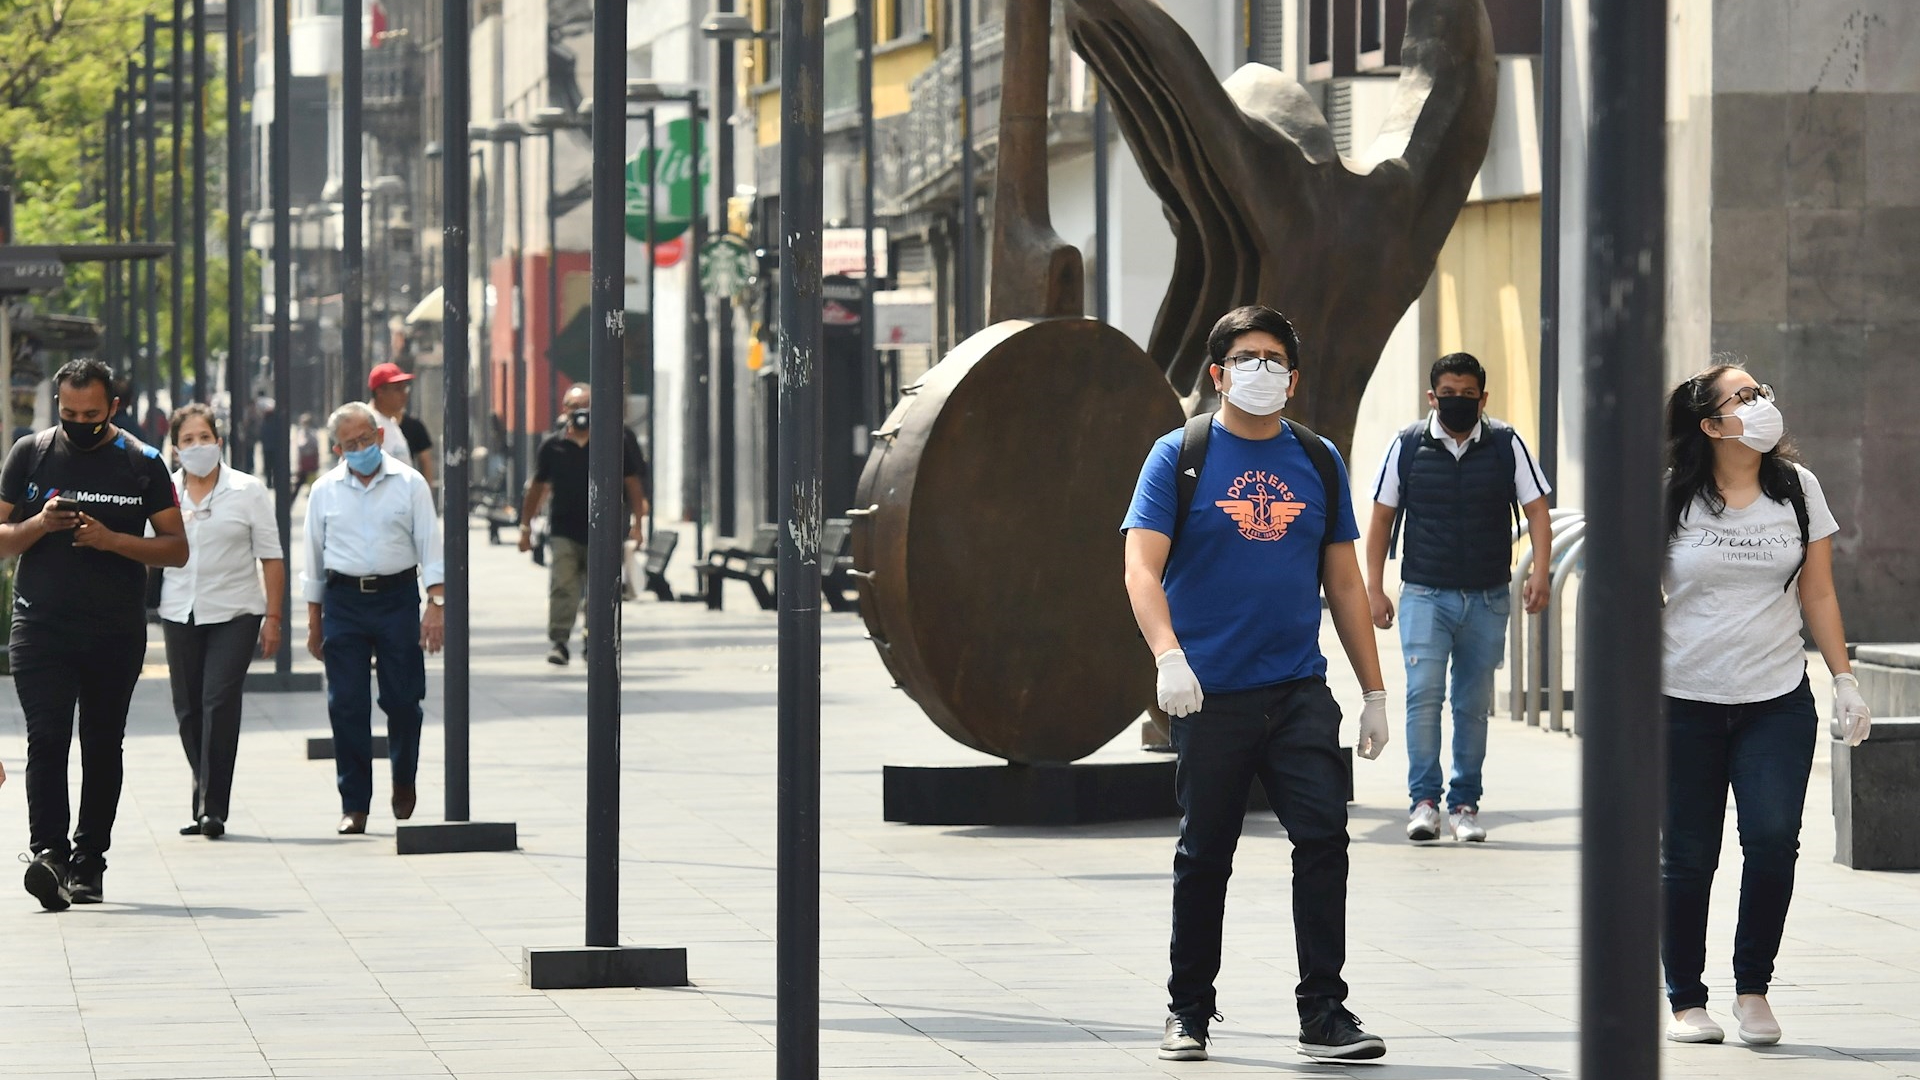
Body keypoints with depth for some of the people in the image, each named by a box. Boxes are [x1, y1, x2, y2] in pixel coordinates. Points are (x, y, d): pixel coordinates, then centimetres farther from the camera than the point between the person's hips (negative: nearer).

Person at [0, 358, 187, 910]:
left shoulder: (142, 462, 3)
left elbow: (177, 549, 2)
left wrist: (112, 539, -13)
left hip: (117, 632, 1)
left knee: (103, 746, 7)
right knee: (46, 739, -15)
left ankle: (89, 860, 16)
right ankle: (49, 854, -25)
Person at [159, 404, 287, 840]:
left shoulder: (248, 492, 2)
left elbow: (271, 557, 3)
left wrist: (273, 616, -2)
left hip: (234, 612, -3)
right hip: (180, 614, 3)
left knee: (220, 704, -13)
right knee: (188, 710, 5)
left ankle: (213, 808, -13)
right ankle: (205, 800, 18)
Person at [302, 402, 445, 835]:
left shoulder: (409, 483, 2)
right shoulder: (325, 490, 8)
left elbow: (429, 544, 0)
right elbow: (314, 558, 13)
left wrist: (436, 604, -11)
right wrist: (314, 621, 13)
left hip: (397, 594, -1)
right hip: (344, 600, 1)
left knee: (402, 698, 0)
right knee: (346, 705, -3)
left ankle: (404, 780, 27)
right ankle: (354, 804, 2)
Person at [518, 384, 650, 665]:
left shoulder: (615, 442, 2)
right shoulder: (553, 445, 4)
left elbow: (633, 484, 6)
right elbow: (537, 487, 12)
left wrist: (638, 524, -1)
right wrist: (526, 526, 13)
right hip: (563, 532, 0)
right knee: (562, 589, -13)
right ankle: (558, 642, -13)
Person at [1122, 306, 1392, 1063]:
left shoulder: (1318, 462, 11)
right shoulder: (1180, 457, 0)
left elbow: (1344, 582, 15)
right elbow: (1142, 567, -9)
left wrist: (1374, 692, 12)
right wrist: (1168, 655, -26)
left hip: (1299, 690, 2)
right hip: (1211, 695, -2)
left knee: (1323, 837, -11)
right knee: (1204, 857, 7)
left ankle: (1324, 1014, -6)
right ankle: (1188, 1012, 21)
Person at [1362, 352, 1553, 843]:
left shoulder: (1507, 445, 3)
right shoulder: (1407, 446, 2)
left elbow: (1537, 511, 4)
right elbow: (1381, 518, 7)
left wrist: (1540, 572, -11)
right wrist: (1374, 588, 2)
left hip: (1487, 599, 1)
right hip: (1425, 594, -1)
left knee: (1474, 704, 6)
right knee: (1424, 692, -14)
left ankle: (1465, 804, 14)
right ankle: (1423, 800, -9)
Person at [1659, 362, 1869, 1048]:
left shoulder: (1796, 488, 6)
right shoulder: (1671, 497, -2)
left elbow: (1818, 594, 11)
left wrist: (1844, 680, 7)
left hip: (1778, 702, 1)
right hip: (1685, 703, -1)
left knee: (1773, 839, -13)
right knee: (1687, 856, 1)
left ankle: (1753, 989, 2)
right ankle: (1686, 1001, 13)